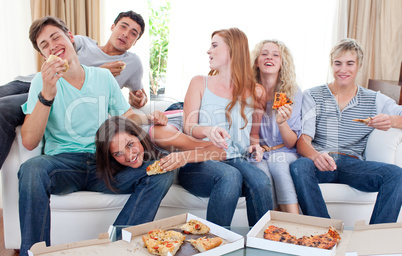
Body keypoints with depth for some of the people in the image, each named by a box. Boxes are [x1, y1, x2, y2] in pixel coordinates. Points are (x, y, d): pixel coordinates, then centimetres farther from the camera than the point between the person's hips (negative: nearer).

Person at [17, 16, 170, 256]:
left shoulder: (104, 77, 12)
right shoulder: (43, 81, 3)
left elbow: (129, 115, 22)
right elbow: (29, 142, -9)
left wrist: (150, 118, -1)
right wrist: (47, 95, -22)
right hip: (63, 163, -2)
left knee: (163, 171, -20)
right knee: (31, 170, -37)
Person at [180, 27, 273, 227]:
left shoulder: (255, 92, 12)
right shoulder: (200, 83, 10)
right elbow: (188, 127, -1)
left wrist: (256, 146, -3)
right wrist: (208, 130, -24)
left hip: (237, 161, 2)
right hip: (199, 162, -1)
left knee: (261, 181, -31)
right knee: (229, 175, -34)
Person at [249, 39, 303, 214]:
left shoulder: (293, 93, 1)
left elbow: (292, 144, -1)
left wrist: (282, 122, -21)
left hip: (283, 154, 0)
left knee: (277, 163, -34)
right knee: (262, 170, -33)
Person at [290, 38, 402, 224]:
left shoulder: (375, 100, 14)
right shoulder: (312, 96, 8)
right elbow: (302, 140, -4)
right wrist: (315, 155, -28)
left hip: (353, 165, 2)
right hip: (319, 163, -2)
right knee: (299, 167, -35)